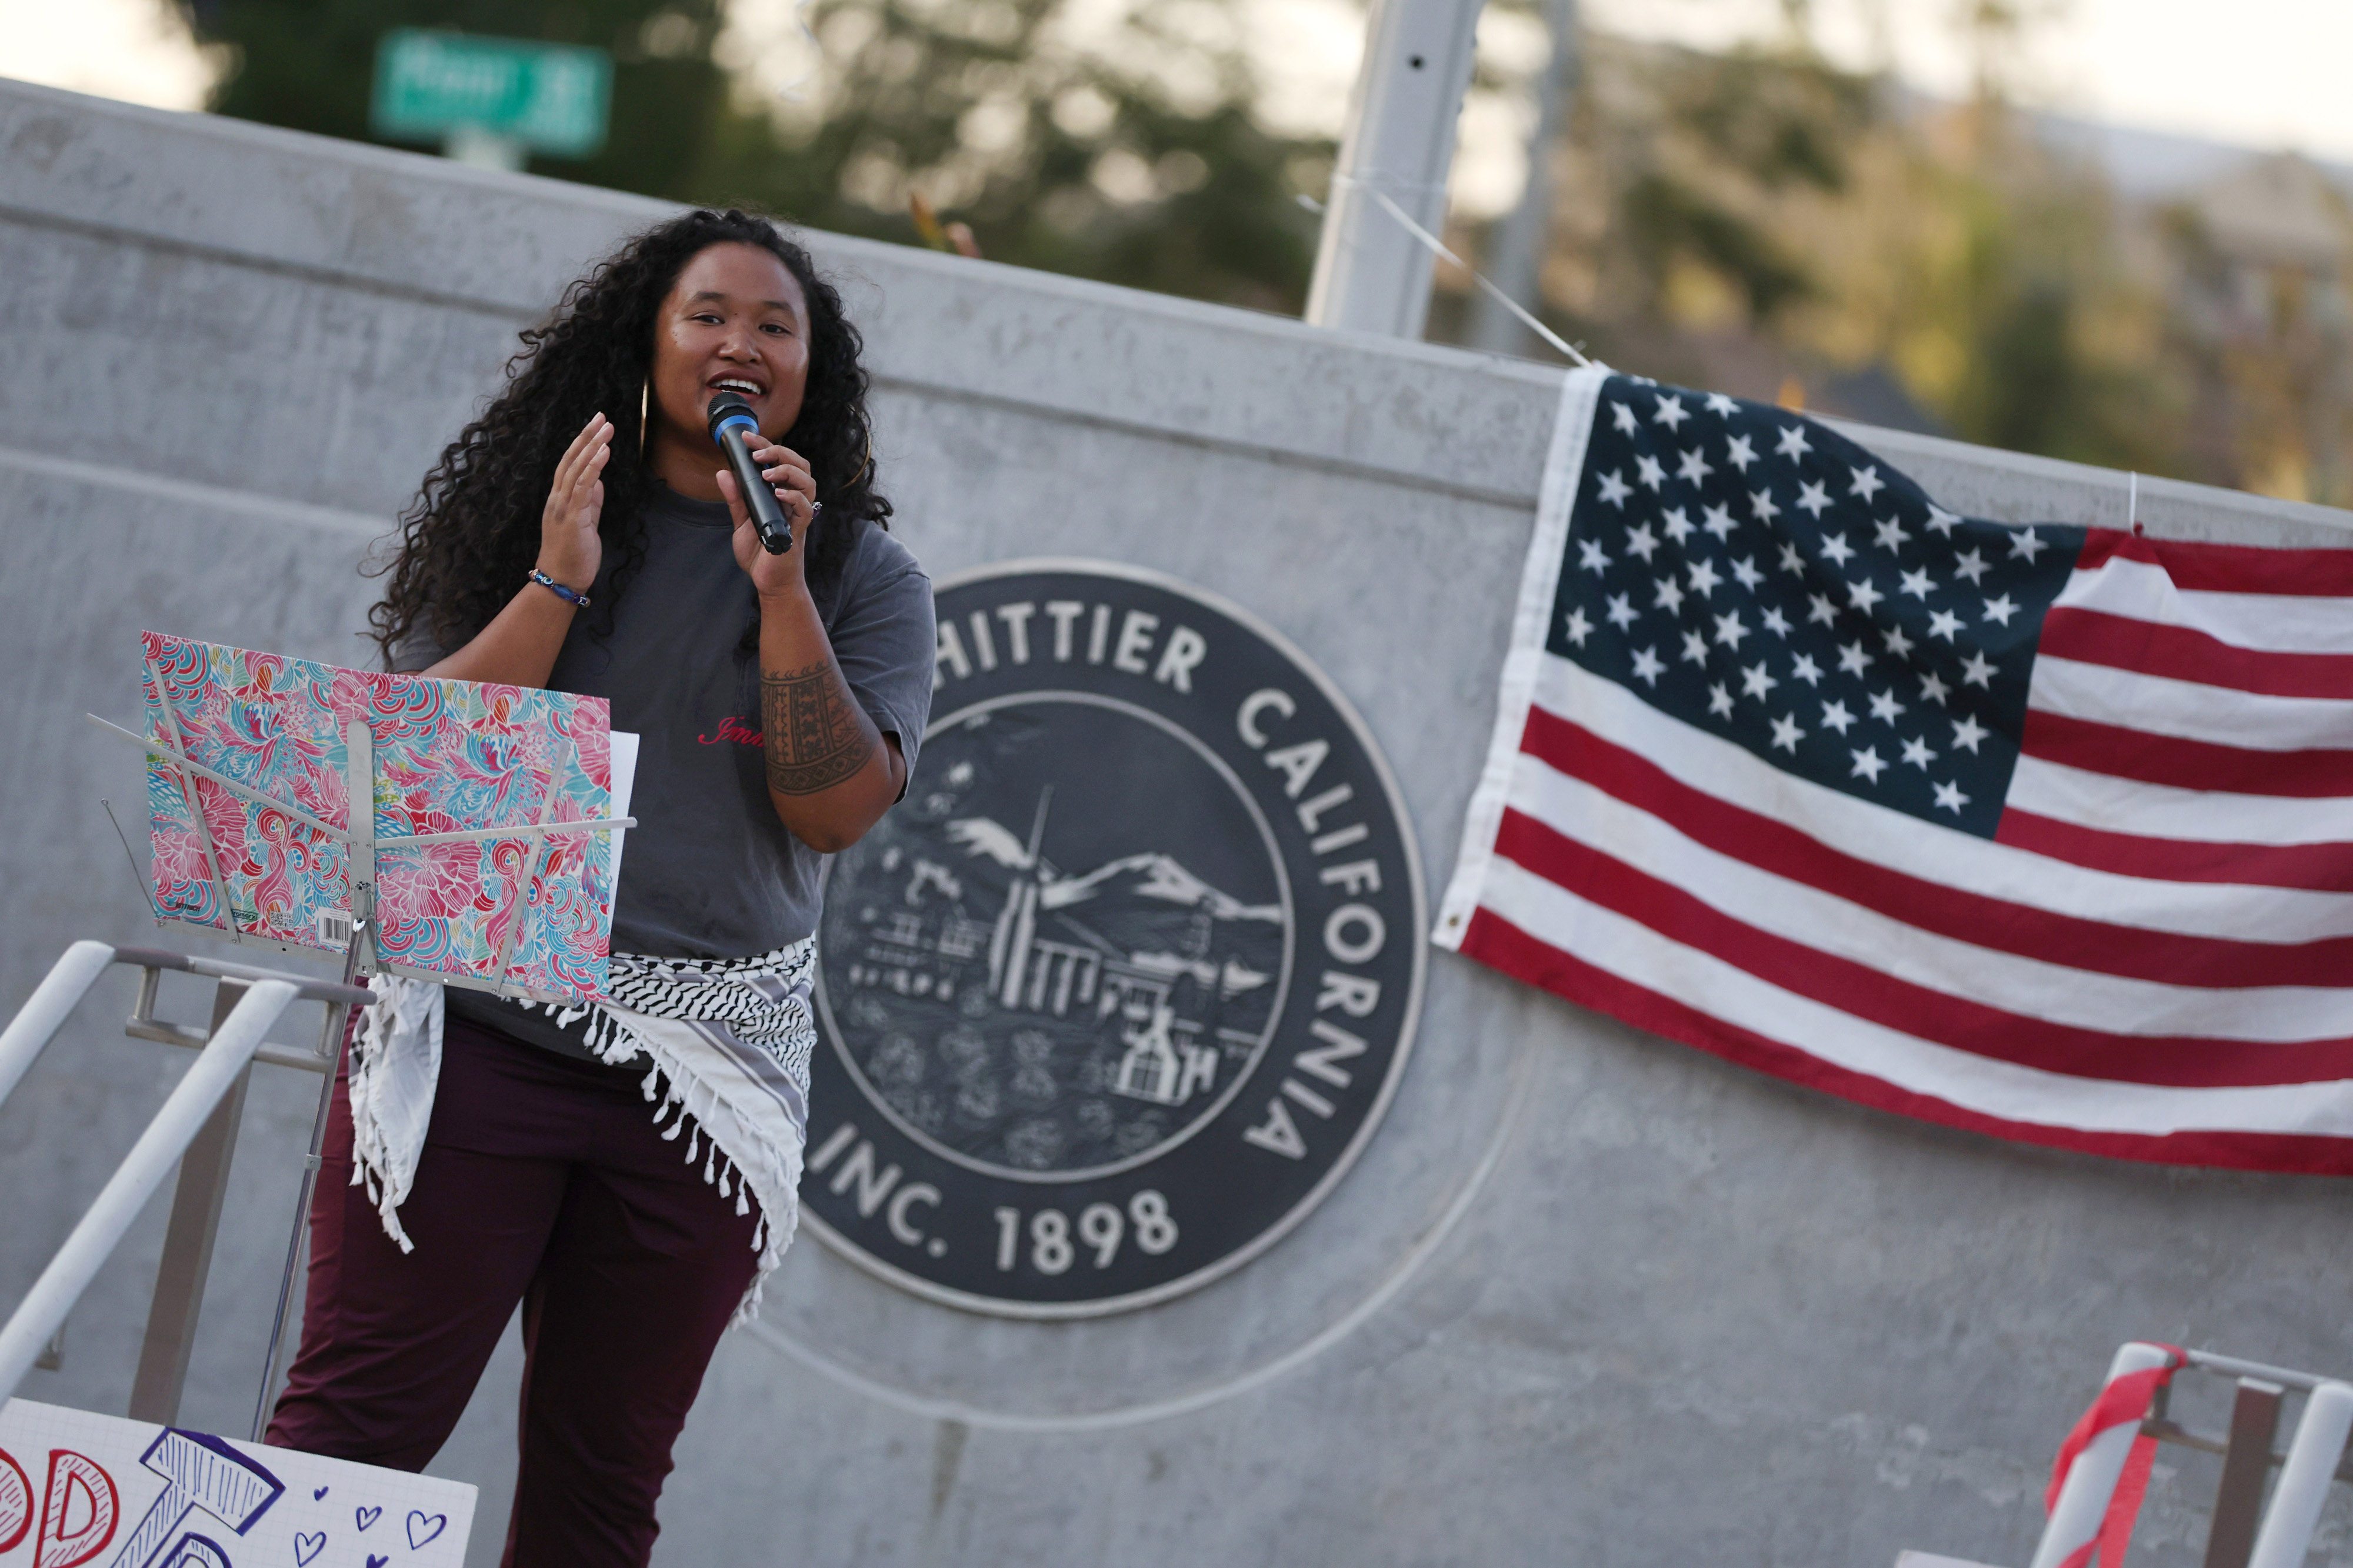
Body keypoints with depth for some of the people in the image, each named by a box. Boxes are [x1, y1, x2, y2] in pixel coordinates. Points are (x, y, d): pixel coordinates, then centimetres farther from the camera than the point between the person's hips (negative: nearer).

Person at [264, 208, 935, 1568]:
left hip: (708, 1072, 1)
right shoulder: (530, 514, 9)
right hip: (479, 1031, -1)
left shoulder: (863, 576, 8)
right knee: (351, 1429, -8)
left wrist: (781, 587, -11)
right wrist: (558, 582, -10)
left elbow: (839, 809, -5)